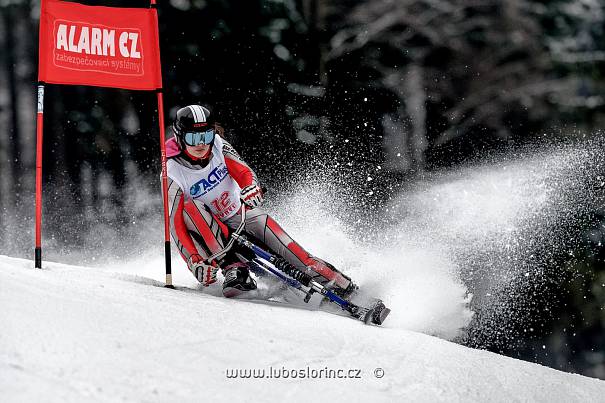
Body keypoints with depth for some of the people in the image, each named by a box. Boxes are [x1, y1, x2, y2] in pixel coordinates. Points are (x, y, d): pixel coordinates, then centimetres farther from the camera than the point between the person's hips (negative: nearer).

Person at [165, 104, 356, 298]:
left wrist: (251, 189, -41)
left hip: (239, 215, 2)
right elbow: (176, 224, -24)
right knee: (191, 208, -30)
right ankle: (232, 267, -39)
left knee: (262, 222, -27)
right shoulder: (173, 175, -19)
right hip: (209, 235, -2)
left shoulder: (217, 146, -10)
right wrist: (194, 260, -37)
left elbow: (245, 173, -16)